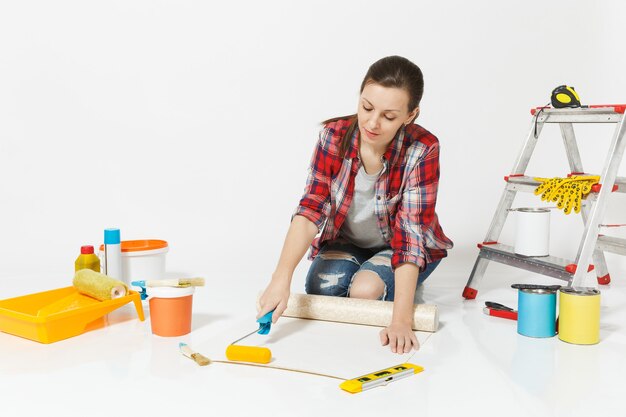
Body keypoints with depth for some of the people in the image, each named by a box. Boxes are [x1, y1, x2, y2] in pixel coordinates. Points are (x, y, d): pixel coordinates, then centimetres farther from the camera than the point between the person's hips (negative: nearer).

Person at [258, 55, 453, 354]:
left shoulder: (422, 150, -28)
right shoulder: (334, 136, -21)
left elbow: (411, 233, -32)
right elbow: (311, 209, -27)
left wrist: (401, 320, -39)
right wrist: (281, 277, -43)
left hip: (402, 249, -3)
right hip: (345, 241, 3)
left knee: (366, 291, -30)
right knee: (321, 289, -25)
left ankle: (407, 284, 4)